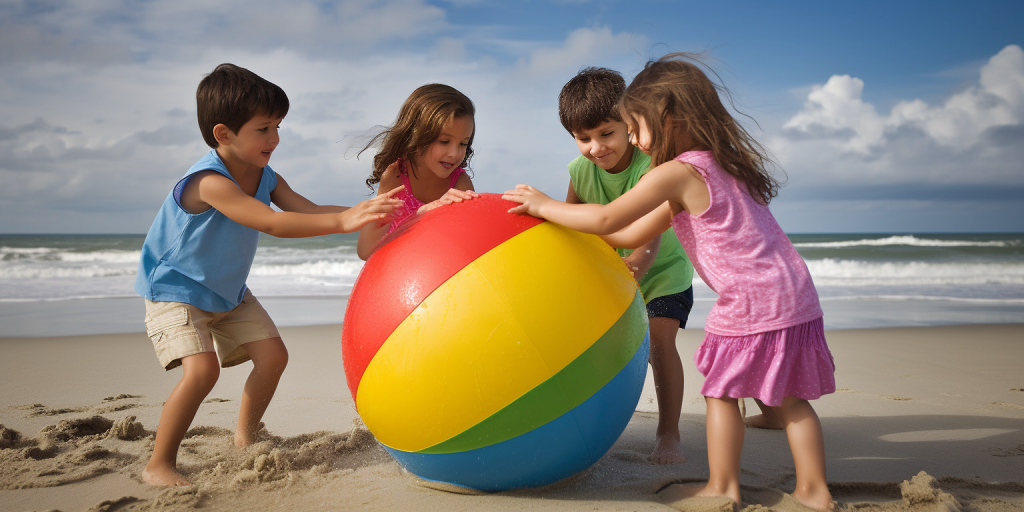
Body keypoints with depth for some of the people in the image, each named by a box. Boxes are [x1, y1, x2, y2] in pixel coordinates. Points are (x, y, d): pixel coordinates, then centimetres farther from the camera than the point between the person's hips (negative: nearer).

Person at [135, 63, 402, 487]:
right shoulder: (209, 181, -33)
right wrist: (342, 220, -51)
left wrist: (365, 214, -31)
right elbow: (273, 223, -44)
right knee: (202, 369, -25)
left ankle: (245, 439, 21)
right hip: (175, 290, -8)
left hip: (228, 292, 8)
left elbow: (310, 211, -14)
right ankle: (158, 465, -7)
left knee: (273, 355, 0)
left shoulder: (265, 177, -6)